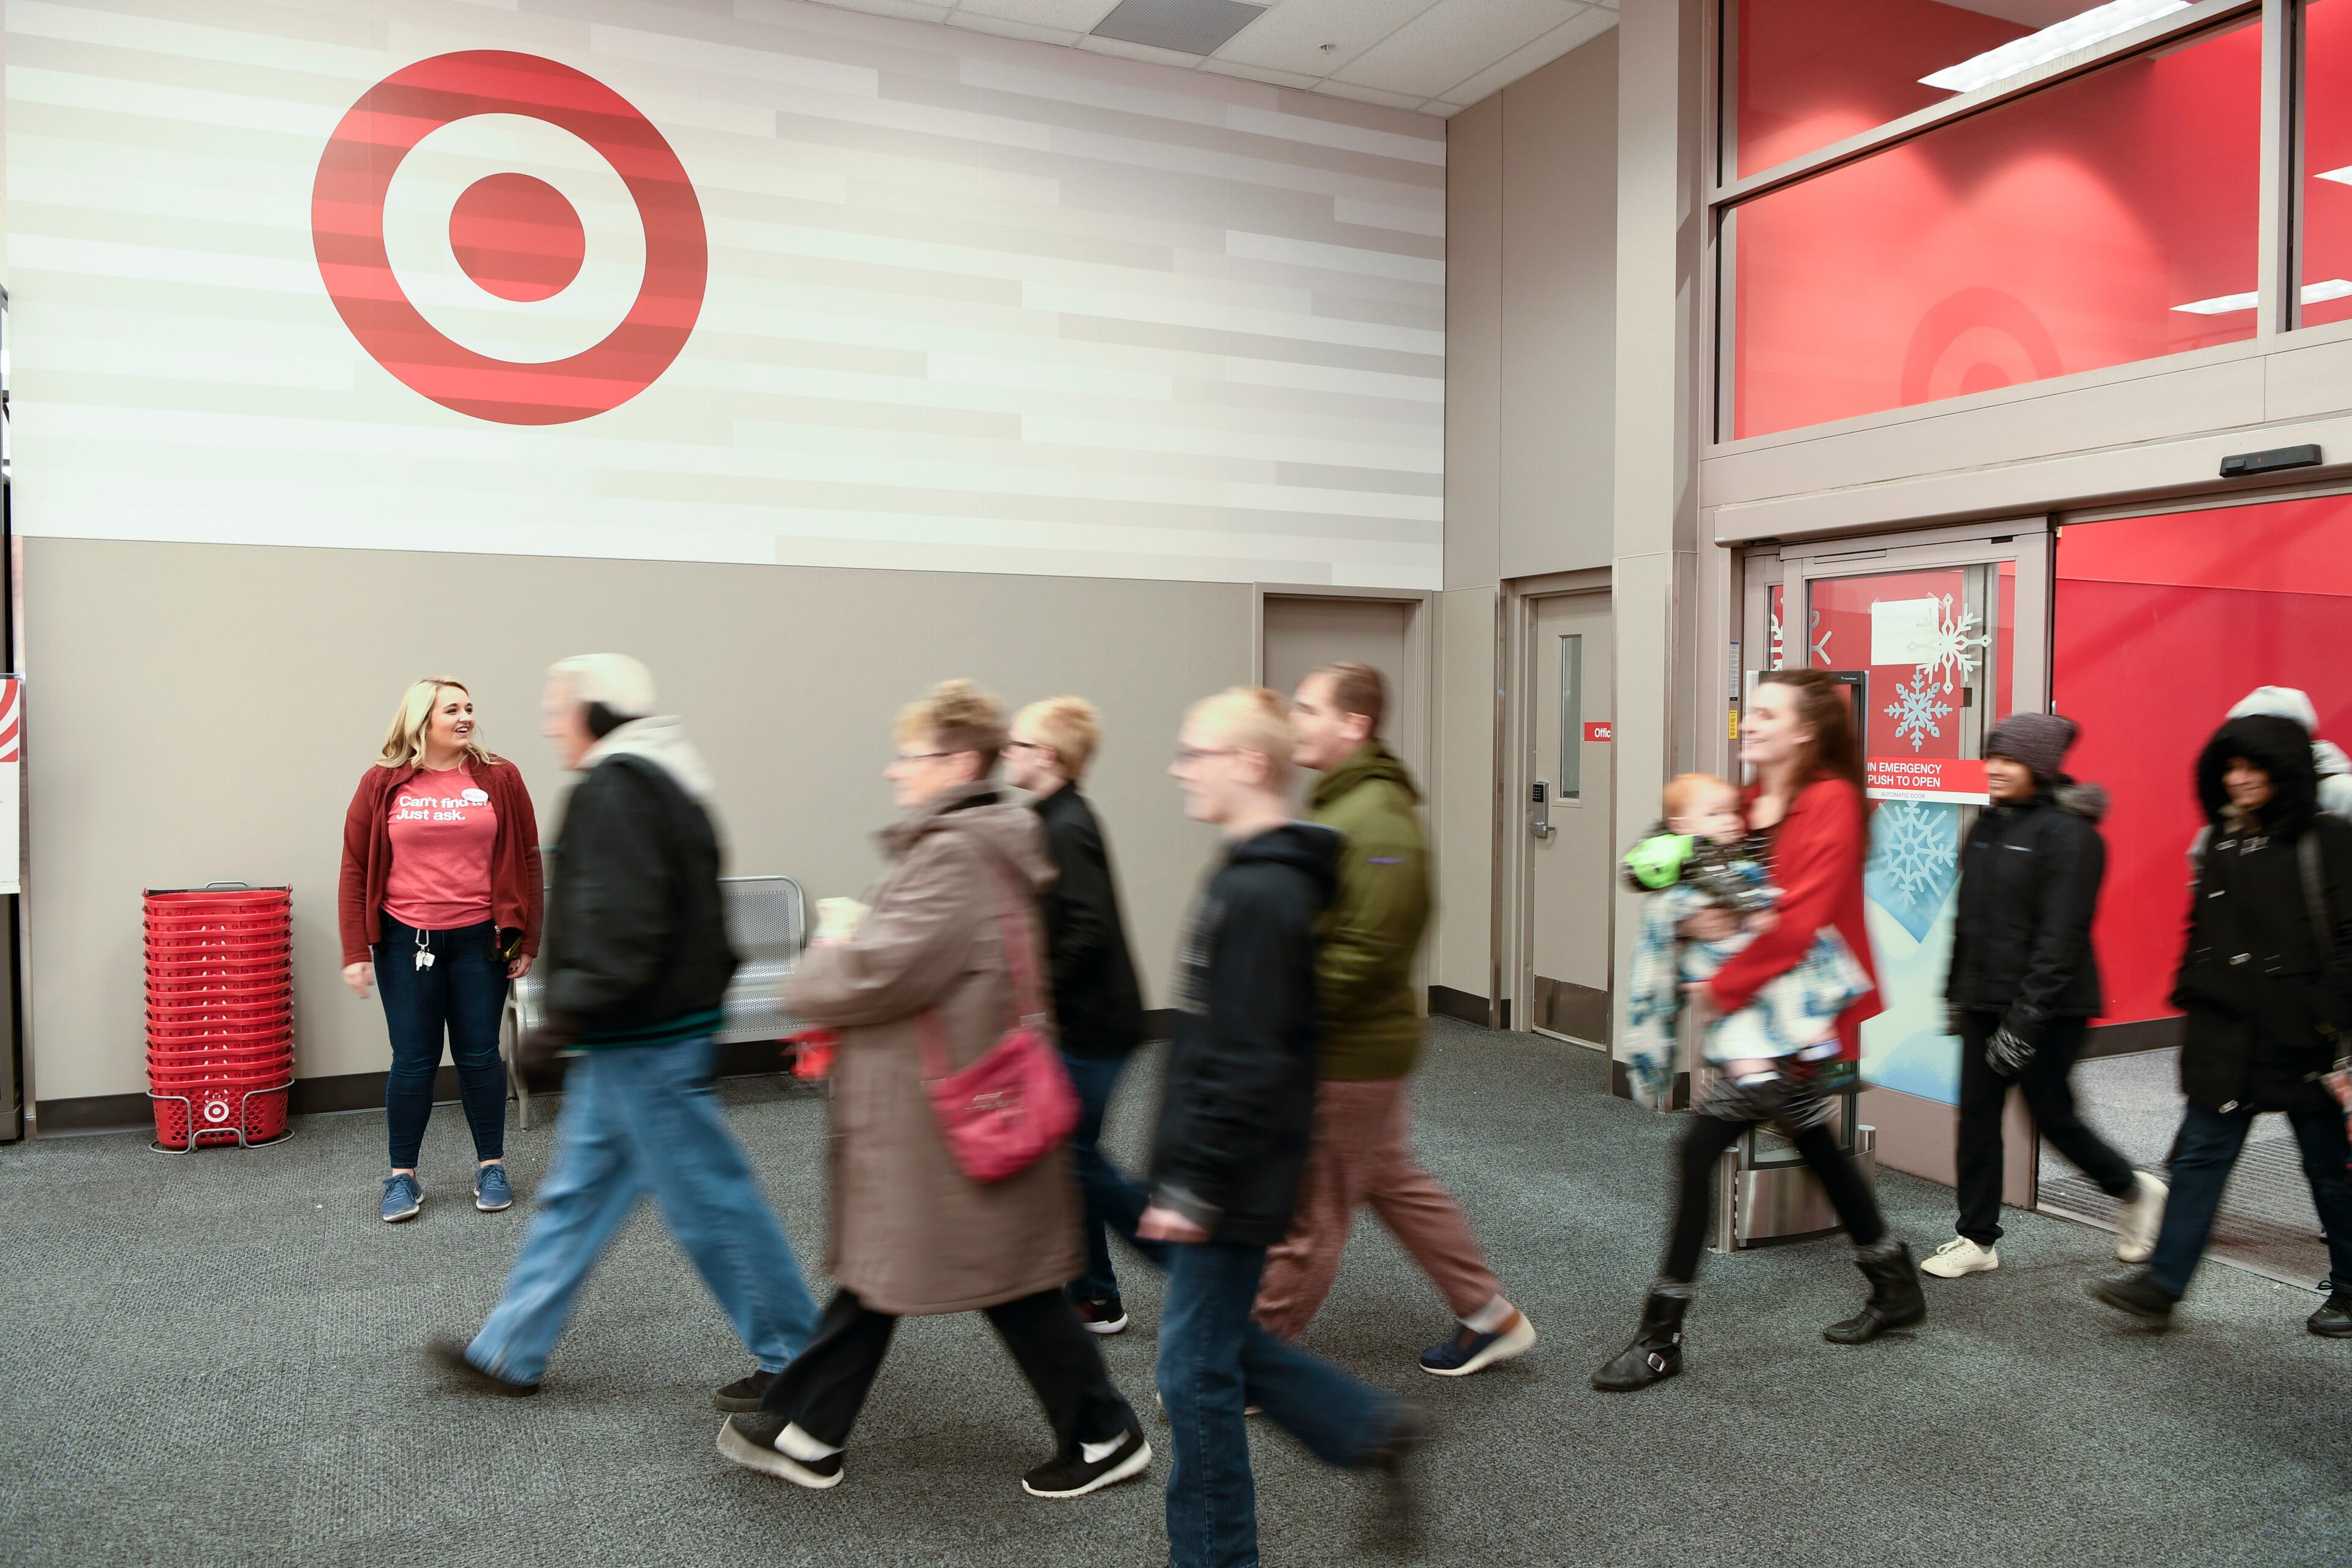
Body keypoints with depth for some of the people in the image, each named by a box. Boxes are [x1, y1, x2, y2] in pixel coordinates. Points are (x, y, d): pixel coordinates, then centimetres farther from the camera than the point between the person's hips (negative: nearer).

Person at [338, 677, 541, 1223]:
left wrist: (527, 941, 0)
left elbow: (528, 861, 2)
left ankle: (491, 1167, 22)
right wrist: (356, 952, -2)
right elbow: (355, 868, 1)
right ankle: (403, 1176, 19)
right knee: (413, 1061, 6)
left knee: (479, 1055, 8)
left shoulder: (500, 778, 0)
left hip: (479, 939, 0)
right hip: (406, 942, 0)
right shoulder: (382, 783, -1)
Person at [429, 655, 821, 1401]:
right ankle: (509, 1353, 30)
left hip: (644, 1044, -11)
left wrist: (572, 1011, -23)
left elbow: (622, 925, -27)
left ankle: (792, 1357, 12)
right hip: (634, 1039, 11)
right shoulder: (667, 782, 14)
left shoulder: (616, 791, -17)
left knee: (709, 1199, 0)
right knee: (577, 1193, 18)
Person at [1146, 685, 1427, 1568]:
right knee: (1220, 1346, 20)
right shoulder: (1263, 876, 10)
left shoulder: (1257, 893, -22)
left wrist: (1194, 1188, -21)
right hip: (1228, 1173, 10)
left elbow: (1246, 1061, -25)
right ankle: (1374, 1431, 30)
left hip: (1234, 1183, -10)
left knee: (1195, 1368, 4)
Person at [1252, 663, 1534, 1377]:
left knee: (1306, 1217, 2)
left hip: (1350, 1052, -11)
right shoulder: (1341, 803, 12)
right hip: (1358, 1044, 11)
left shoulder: (1376, 819, -21)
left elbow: (1367, 949, -27)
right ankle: (1490, 1317, 35)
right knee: (1396, 1184, 22)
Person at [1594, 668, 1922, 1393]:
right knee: (1814, 1145, 21)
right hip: (1755, 1007, 9)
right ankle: (1896, 1286, 42)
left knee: (1701, 1146, -11)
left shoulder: (1830, 802, -16)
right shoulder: (1749, 804, 9)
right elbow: (1718, 885, 12)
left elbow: (1800, 920, -23)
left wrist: (1723, 988, -20)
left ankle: (1660, 1337, -1)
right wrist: (1697, 916, -11)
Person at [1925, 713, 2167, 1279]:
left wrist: (2027, 1016, -21)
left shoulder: (2068, 833, -14)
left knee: (2053, 1115, 5)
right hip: (1986, 1001, 7)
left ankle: (2137, 1191, 33)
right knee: (1977, 1114, 5)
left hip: (2049, 1007, -7)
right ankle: (1977, 1239, 14)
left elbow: (2062, 934, -19)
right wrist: (1955, 992, 18)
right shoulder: (1986, 829, 11)